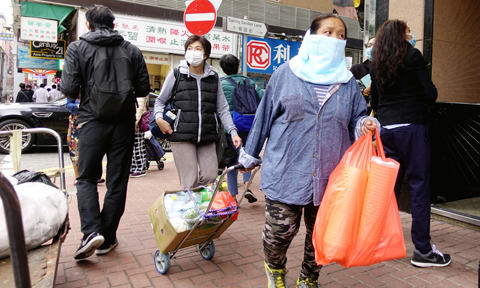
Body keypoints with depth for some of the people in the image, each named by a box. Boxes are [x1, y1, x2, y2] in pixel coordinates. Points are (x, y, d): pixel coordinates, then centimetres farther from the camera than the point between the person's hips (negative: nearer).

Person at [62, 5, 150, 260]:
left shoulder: (77, 48, 0)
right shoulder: (132, 50, 5)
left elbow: (69, 89, -8)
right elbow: (143, 89, 4)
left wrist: (87, 93, 14)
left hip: (92, 121, -1)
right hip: (124, 123, 2)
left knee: (86, 178, 13)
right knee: (117, 181, 9)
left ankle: (91, 232, -4)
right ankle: (107, 238, 16)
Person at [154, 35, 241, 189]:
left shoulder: (213, 78, 13)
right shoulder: (176, 74, 6)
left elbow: (222, 109, 13)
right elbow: (160, 100, 13)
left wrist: (233, 132, 4)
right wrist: (159, 118, -6)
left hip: (207, 137, 3)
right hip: (182, 136, -3)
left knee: (210, 175, 0)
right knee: (190, 181, -5)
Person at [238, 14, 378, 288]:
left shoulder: (348, 82, 10)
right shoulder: (286, 73, 2)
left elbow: (356, 119, 14)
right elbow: (265, 115, 5)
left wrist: (366, 124, -11)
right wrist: (250, 154, 9)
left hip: (331, 176, 3)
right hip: (287, 172, -3)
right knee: (280, 230, 1)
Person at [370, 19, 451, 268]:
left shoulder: (376, 63, 14)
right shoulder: (412, 56, -3)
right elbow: (430, 94, -8)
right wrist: (418, 102, 12)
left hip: (386, 129, 6)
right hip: (412, 127, -6)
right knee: (419, 185, -1)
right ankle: (422, 250, 5)